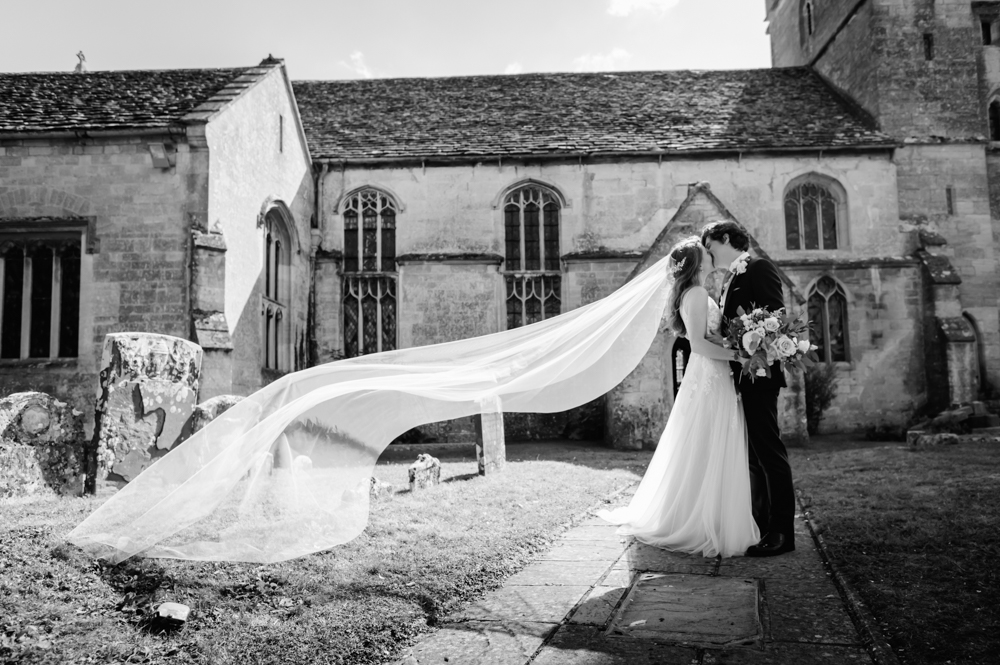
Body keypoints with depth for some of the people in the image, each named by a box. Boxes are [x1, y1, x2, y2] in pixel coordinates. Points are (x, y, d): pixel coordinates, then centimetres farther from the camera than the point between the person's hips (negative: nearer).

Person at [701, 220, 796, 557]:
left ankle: (782, 532, 1)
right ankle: (761, 524, 20)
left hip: (757, 374, -9)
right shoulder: (730, 280, 20)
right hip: (738, 377, 10)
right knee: (753, 455, 12)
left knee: (768, 452, -5)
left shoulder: (759, 267, -6)